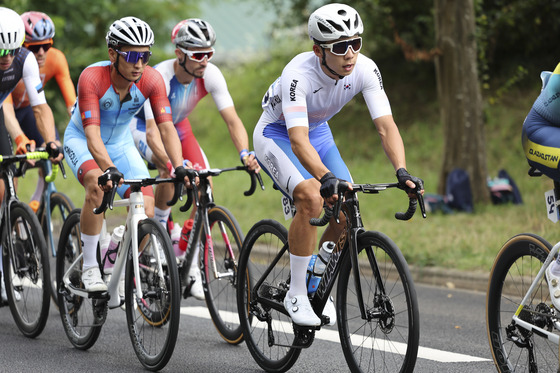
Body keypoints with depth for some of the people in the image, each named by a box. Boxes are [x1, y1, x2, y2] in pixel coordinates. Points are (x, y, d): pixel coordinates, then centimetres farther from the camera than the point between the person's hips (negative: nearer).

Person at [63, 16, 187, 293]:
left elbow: (166, 127, -28)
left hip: (120, 143, 4)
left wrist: (179, 167, -44)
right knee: (98, 185, -34)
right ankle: (89, 268, -21)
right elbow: (92, 134, -41)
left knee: (146, 209, -14)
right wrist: (110, 169, -58)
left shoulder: (151, 79, -23)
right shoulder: (92, 77, -33)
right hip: (82, 139, -4)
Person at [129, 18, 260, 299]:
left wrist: (245, 153, -48)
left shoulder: (211, 75, -26)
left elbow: (232, 119, -29)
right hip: (142, 125, -5)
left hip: (178, 125, 5)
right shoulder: (160, 78, -38)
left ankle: (192, 268, -6)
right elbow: (153, 132, -47)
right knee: (171, 173, -35)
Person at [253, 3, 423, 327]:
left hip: (318, 132, 5)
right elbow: (298, 141, -47)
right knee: (312, 199, -30)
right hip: (277, 134, -5)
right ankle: (297, 294, -16)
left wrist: (402, 171, -46)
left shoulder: (365, 70, -24)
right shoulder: (299, 74, -37)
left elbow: (386, 125, -30)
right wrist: (327, 178, -63)